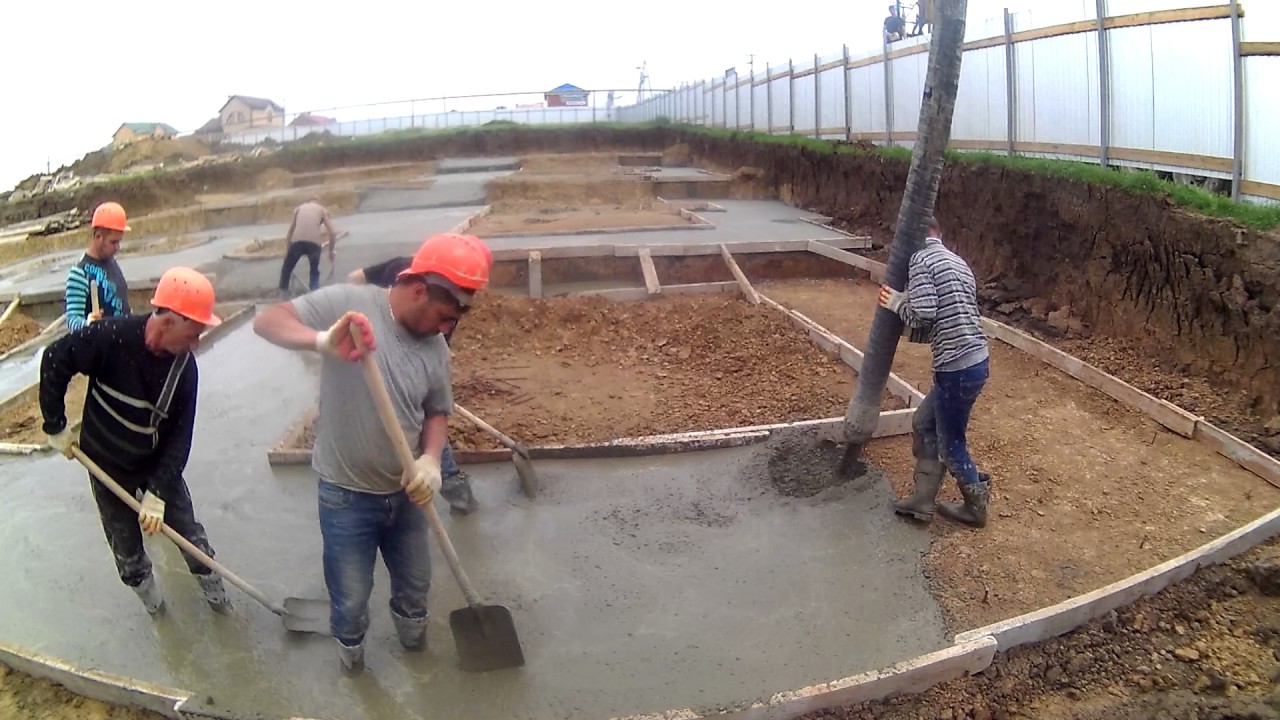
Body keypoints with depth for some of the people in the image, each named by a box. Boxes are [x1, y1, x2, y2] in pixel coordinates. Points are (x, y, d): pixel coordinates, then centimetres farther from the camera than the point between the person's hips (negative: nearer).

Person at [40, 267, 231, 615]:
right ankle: (147, 593, 39)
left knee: (188, 531, 10)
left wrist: (158, 492, -21)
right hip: (108, 465, -2)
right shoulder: (111, 337, -30)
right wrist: (56, 426, -13)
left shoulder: (185, 366, -19)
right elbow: (54, 361, -16)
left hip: (158, 462, 2)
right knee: (125, 543, 14)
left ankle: (213, 589, 33)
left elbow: (180, 434, -16)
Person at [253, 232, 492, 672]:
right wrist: (322, 340, -41)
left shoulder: (435, 347, -4)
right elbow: (267, 321, -21)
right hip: (346, 494, -4)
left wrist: (430, 458, -16)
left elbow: (437, 412, 6)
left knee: (415, 582, 23)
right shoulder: (350, 302, -18)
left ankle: (408, 615, 56)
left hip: (404, 491, 4)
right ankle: (349, 638, 45)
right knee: (350, 595, 13)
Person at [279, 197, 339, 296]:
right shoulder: (322, 209, 22)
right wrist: (331, 250, 24)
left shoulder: (298, 208, 28)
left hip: (297, 241, 1)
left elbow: (290, 232, 26)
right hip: (314, 242, -1)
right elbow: (333, 233, 12)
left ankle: (283, 293, 20)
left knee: (287, 268, 22)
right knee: (315, 271, 21)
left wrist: (287, 250, 32)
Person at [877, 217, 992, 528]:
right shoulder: (957, 261, 17)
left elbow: (924, 314, -20)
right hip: (975, 360, 9)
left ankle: (976, 507, 26)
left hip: (958, 368, -9)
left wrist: (897, 303, -1)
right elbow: (951, 310, 14)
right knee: (923, 424, 19)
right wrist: (905, 301, 15)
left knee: (951, 444, 9)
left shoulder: (921, 259, -9)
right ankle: (923, 500, 24)